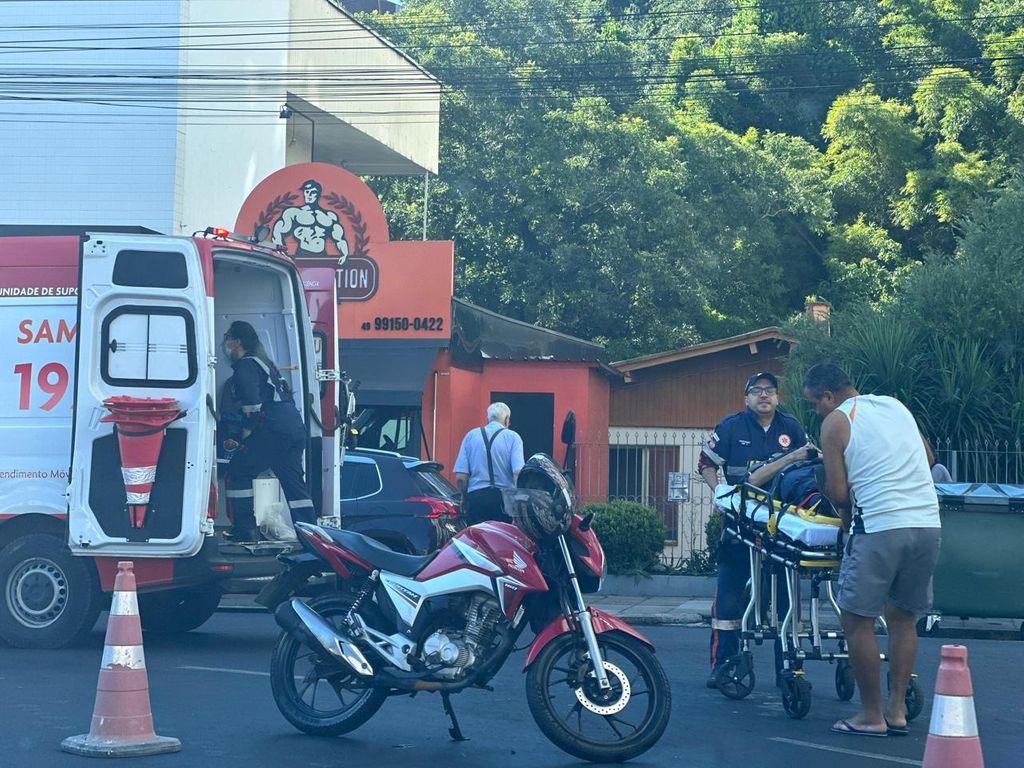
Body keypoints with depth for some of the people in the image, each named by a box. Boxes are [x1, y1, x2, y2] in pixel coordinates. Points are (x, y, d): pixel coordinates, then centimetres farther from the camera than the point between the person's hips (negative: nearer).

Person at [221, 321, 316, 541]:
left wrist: (246, 434, -8)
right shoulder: (262, 362, 27)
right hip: (295, 426, 9)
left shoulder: (245, 365, -3)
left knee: (238, 473, 0)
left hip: (273, 428, -9)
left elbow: (252, 401, -17)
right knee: (294, 481, 11)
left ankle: (245, 529, -2)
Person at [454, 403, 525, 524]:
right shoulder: (513, 437, 1)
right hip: (504, 499, -2)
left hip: (476, 497, 2)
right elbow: (518, 473, -11)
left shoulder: (471, 435, 9)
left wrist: (466, 498, 17)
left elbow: (460, 477, 3)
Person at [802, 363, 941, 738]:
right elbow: (926, 460, 27)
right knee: (903, 616, 17)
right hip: (928, 523, 7)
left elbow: (837, 491, -3)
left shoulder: (836, 422, 1)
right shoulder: (897, 406, 19)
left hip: (880, 527, -7)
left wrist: (846, 513, 16)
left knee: (856, 619, 3)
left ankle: (872, 716, 4)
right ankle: (897, 710, 15)